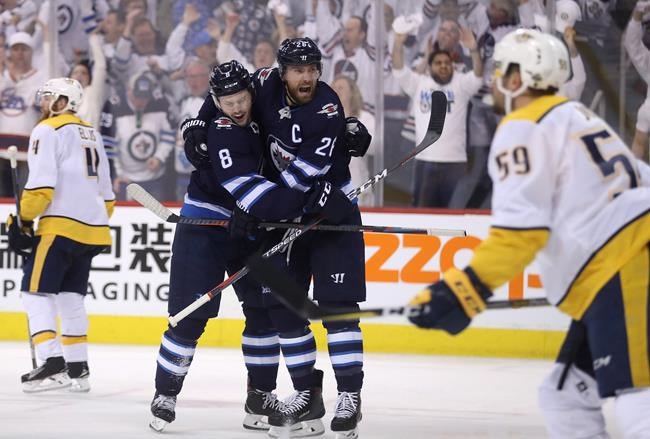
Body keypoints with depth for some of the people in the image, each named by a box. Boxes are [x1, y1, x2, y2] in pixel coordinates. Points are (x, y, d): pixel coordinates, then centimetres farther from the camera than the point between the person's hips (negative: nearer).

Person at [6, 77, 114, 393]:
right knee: (70, 297, 16)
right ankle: (78, 368, 15)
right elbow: (106, 193, 22)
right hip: (91, 229, 8)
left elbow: (42, 185, -15)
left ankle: (52, 364, -18)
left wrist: (23, 222, -7)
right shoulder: (92, 135, 20)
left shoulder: (48, 131, -5)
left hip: (61, 226, -8)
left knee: (36, 293, -6)